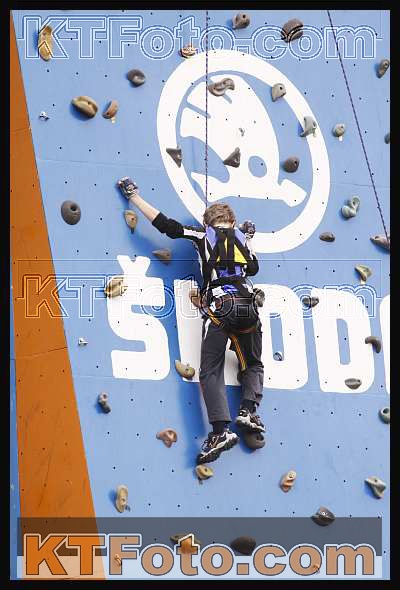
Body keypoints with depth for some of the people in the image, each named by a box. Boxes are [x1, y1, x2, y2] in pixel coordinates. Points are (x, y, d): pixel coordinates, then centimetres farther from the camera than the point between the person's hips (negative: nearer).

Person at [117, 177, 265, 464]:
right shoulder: (241, 237, 19)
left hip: (219, 307, -3)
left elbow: (164, 223, 9)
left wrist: (134, 195, 17)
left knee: (211, 370, -5)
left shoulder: (202, 235, 11)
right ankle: (249, 409, -3)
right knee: (253, 364, 22)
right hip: (247, 306, 3)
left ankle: (221, 430, -21)